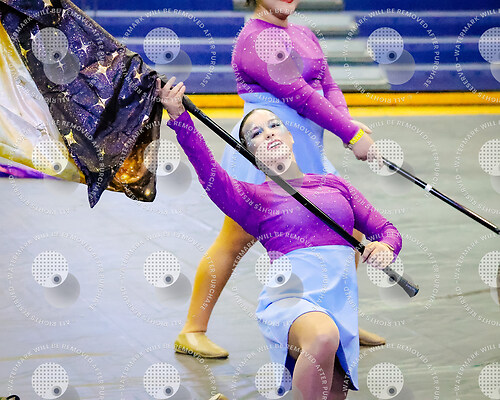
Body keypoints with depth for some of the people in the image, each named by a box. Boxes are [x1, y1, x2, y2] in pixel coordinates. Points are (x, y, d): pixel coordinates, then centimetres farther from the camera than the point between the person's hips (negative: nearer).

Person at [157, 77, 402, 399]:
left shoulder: (333, 185, 25)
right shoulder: (252, 197, 14)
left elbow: (386, 229, 23)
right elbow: (210, 174, -5)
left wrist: (385, 246, -3)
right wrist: (179, 116, -20)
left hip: (345, 298, 5)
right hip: (291, 296, -5)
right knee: (322, 336, -39)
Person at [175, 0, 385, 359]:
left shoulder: (304, 36, 17)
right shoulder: (255, 39, -11)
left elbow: (329, 86, 13)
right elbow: (298, 95, -17)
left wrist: (348, 122, -8)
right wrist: (352, 134, -16)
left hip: (307, 154, 9)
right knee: (236, 241, -7)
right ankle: (192, 332, 2)